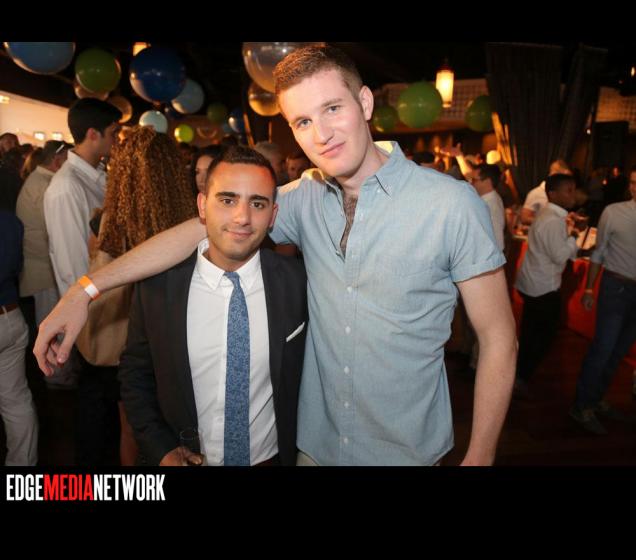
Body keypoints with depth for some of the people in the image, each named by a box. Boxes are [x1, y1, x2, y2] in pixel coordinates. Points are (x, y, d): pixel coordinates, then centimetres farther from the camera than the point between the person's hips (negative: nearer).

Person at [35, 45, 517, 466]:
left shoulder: (450, 202, -17)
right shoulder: (306, 198, -5)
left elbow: (499, 339, -12)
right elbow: (199, 231, -5)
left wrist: (480, 457, -11)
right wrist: (86, 289, -9)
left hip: (407, 451, -3)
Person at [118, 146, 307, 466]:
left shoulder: (296, 281, -15)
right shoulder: (157, 285, -14)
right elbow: (135, 376, -1)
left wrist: (296, 448, -5)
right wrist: (161, 451, -9)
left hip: (272, 457, 0)